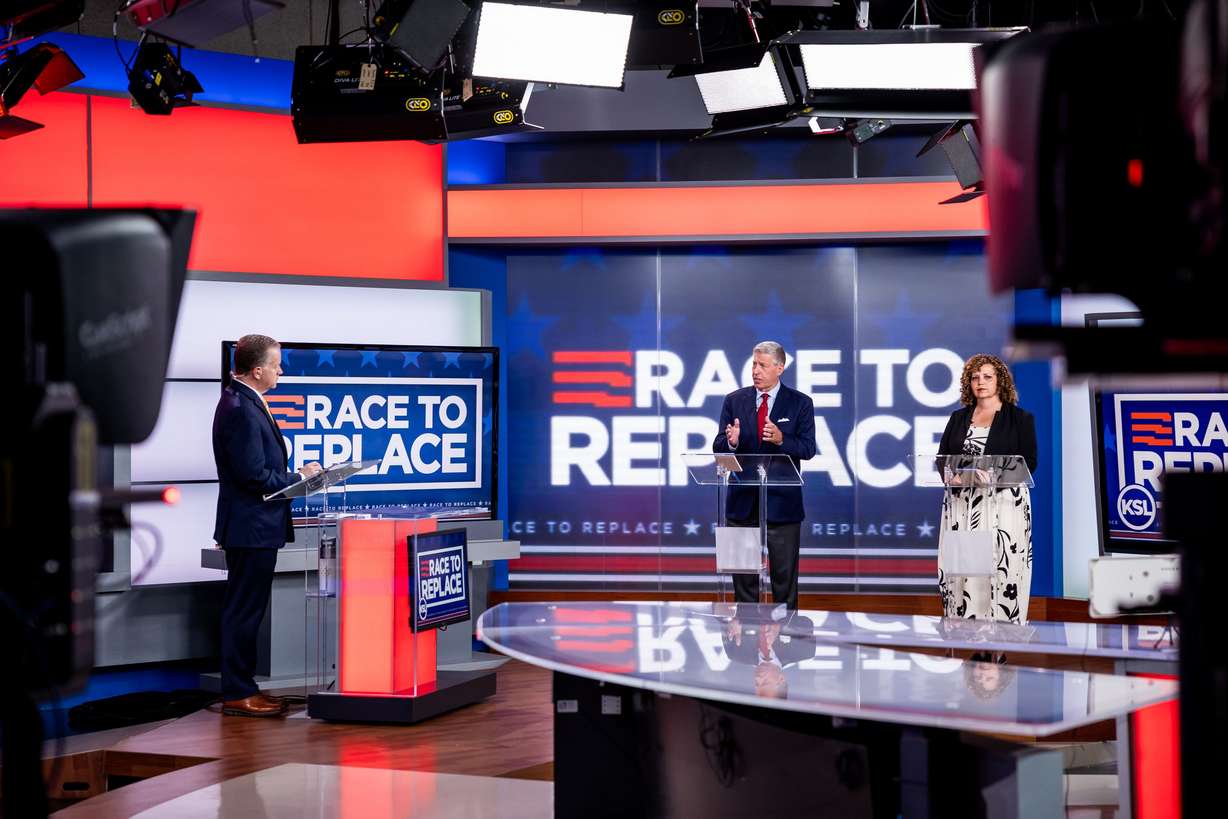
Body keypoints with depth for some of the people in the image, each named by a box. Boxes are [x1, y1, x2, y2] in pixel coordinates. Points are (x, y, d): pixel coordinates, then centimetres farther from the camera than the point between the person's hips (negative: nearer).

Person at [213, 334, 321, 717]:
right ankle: (237, 695, 2)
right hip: (251, 527, -11)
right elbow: (254, 476, -22)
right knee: (245, 611, -4)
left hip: (251, 527, 11)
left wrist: (292, 475, 7)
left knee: (244, 610, 15)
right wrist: (298, 477, -11)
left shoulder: (242, 402, 13)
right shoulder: (241, 410, -20)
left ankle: (241, 688, 23)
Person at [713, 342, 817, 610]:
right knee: (743, 576, 7)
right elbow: (718, 448, 1)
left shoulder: (800, 403, 0)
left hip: (782, 501, -2)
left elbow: (807, 449, -7)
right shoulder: (734, 401, 5)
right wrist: (731, 441, -22)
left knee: (784, 576, 4)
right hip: (743, 500, 2)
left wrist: (781, 439, -25)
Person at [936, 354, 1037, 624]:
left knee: (1001, 570, -9)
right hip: (960, 503, 3)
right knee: (959, 569, -2)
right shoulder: (958, 418, 16)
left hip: (1003, 502, -3)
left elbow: (1029, 463, -3)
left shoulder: (1020, 418, 5)